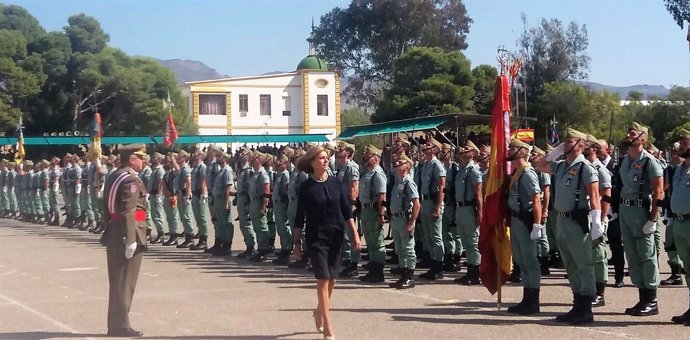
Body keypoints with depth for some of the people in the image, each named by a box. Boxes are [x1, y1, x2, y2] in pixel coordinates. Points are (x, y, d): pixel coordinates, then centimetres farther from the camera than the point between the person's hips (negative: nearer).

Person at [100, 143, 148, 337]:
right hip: (127, 235, -10)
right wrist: (131, 239, -24)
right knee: (125, 282, -3)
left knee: (117, 281, 14)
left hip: (114, 235, 10)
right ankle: (121, 325, 1)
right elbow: (128, 211, -22)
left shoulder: (114, 176, 14)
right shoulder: (131, 179, -15)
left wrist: (110, 232, 19)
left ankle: (115, 324, 21)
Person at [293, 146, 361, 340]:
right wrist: (297, 242, -3)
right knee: (323, 279, -8)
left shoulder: (335, 183, 2)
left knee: (331, 279, 11)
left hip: (336, 236, 3)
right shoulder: (306, 187, -5)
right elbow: (300, 217, -2)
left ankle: (319, 312, 36)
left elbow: (347, 211, 5)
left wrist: (355, 233, -2)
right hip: (316, 237, -3)